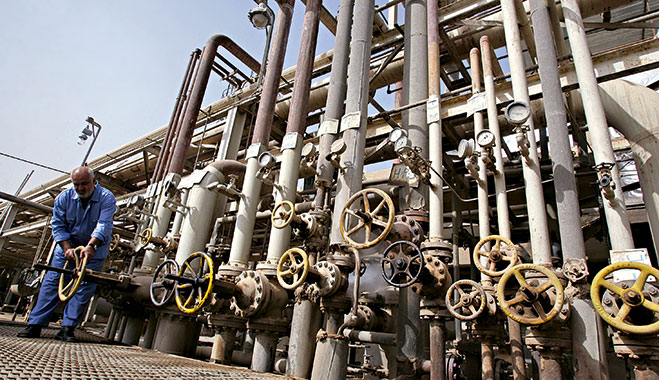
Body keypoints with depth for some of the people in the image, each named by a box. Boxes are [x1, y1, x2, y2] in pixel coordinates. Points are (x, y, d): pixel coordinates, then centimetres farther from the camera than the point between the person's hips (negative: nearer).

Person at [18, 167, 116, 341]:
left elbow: (104, 225, -32)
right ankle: (35, 324, 5)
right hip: (68, 243, 3)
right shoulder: (64, 198, -9)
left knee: (85, 284, -10)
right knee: (53, 279, -3)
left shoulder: (106, 198, -21)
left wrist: (90, 246, -47)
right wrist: (67, 248, -23)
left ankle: (67, 328, -5)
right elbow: (58, 226, -8)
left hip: (96, 246, -3)